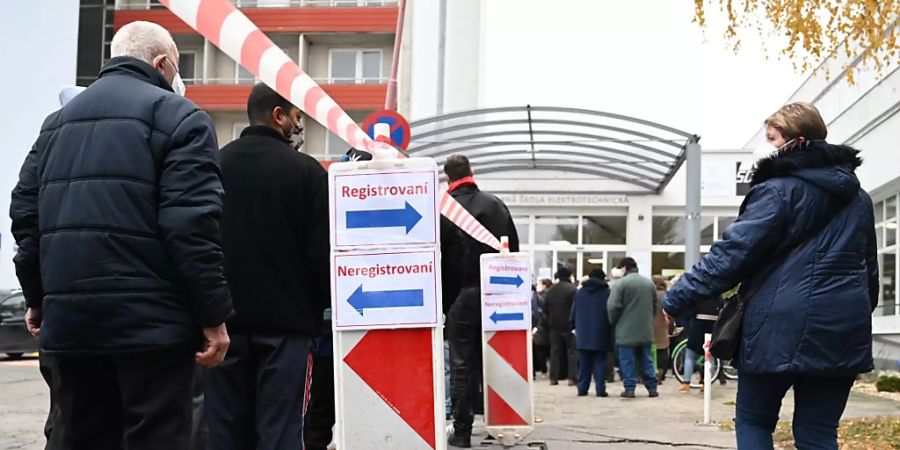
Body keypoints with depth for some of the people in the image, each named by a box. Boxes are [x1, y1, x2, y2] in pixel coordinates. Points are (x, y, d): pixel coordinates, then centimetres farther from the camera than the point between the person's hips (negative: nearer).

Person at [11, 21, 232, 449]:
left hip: (69, 316, 7)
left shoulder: (59, 120, 18)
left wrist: (38, 295, 24)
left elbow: (25, 212, 16)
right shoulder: (176, 116, -3)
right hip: (149, 317, -6)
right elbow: (192, 225, -14)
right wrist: (213, 314, -12)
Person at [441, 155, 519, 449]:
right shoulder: (496, 204, 7)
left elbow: (438, 259, -8)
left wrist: (441, 301, -2)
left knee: (462, 364, 1)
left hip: (460, 295, -3)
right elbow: (514, 250, 9)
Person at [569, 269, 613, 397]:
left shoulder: (579, 293, 6)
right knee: (599, 362, 0)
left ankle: (582, 388, 9)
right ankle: (600, 389, -4)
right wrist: (611, 327, 4)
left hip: (583, 334, 3)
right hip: (600, 334, -3)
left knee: (584, 363, 9)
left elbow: (573, 313, 9)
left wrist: (575, 326, 20)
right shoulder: (606, 292, -5)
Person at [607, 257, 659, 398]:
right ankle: (652, 387, 13)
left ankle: (630, 388, -1)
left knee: (627, 360, 1)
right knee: (646, 359, 13)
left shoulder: (621, 283, -12)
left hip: (626, 330, -6)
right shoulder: (649, 282, 10)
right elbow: (655, 306, 16)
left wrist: (613, 321, 2)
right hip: (646, 330, 6)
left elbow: (613, 307, -15)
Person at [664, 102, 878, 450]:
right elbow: (870, 269, 22)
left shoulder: (779, 190, -8)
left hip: (782, 326, -6)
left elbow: (732, 253, -14)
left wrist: (675, 301, -10)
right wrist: (859, 316, 32)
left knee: (753, 420, 11)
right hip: (842, 331, 6)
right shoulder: (858, 197, 15)